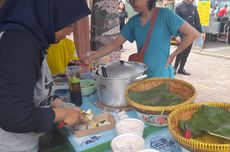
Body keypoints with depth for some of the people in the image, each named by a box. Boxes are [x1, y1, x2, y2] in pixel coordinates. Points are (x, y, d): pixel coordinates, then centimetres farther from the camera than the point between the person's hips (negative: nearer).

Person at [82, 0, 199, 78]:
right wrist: (91, 57, -6)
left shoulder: (164, 14, -12)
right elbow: (115, 44, 2)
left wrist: (173, 55, -11)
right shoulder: (134, 21, 3)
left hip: (161, 76, -4)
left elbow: (192, 33, -12)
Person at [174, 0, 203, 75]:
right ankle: (175, 67, 8)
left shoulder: (194, 8, 13)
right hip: (182, 33, -5)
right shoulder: (179, 6, -5)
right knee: (181, 51, -8)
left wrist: (201, 32, 6)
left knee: (186, 52, 7)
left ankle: (181, 68, 17)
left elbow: (197, 21, 16)